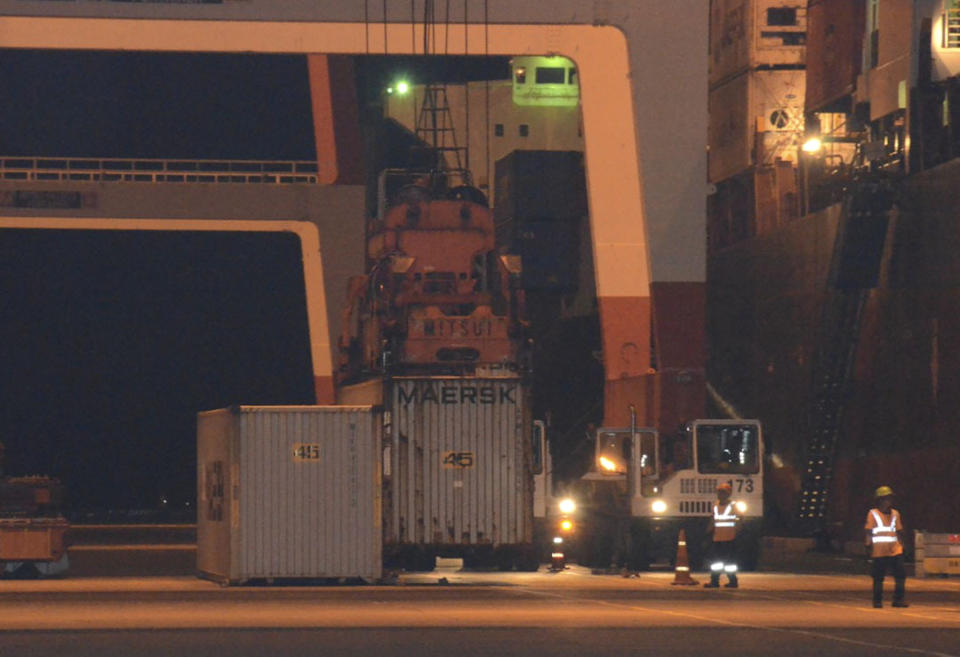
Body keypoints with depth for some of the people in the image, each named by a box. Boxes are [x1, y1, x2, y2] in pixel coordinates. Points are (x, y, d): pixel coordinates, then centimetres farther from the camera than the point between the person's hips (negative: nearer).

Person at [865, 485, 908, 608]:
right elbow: (867, 532, 0)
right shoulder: (873, 514, 2)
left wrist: (901, 546, 14)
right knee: (878, 577, 2)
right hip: (879, 551, -4)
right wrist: (868, 547, -7)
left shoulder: (895, 514, 14)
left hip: (895, 551, 4)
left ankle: (898, 600, 1)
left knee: (900, 575, -5)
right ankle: (877, 601, 11)